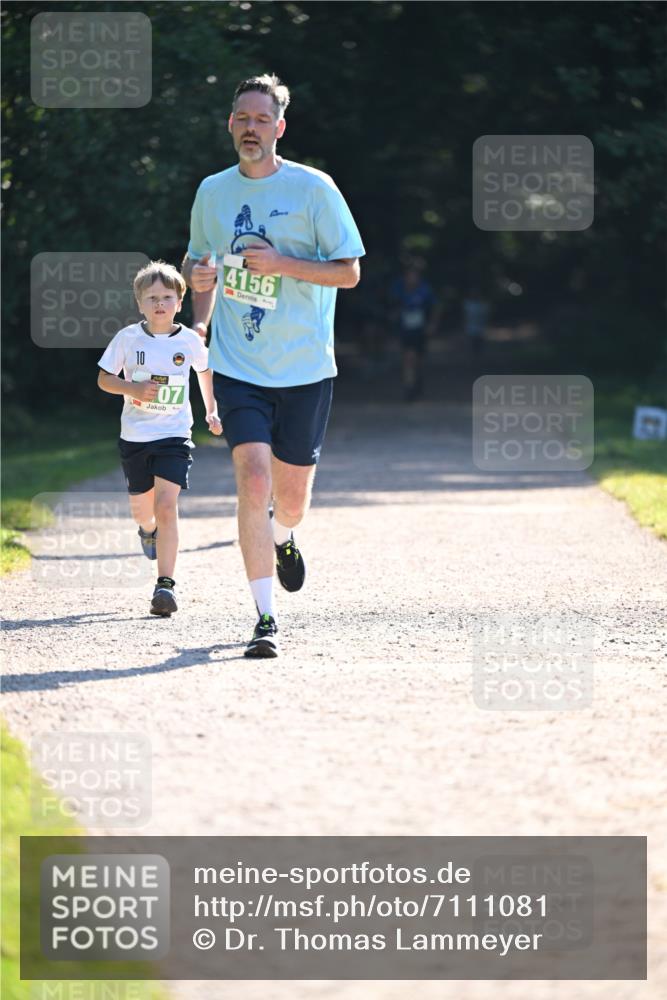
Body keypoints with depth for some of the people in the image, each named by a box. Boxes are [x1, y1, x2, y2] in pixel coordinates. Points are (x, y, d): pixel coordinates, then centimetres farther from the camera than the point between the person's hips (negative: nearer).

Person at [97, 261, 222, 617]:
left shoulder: (189, 341, -3)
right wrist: (132, 389, -16)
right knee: (141, 509, 15)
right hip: (135, 437, 2)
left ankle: (166, 583, -15)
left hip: (174, 436, -2)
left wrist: (212, 411, 20)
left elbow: (205, 372, 18)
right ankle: (149, 530, 54)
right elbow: (104, 378, 2)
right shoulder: (128, 338, -5)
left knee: (166, 506, -17)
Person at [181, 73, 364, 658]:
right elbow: (199, 259, 24)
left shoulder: (314, 189, -5)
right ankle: (265, 619, -11)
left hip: (305, 368, -1)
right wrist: (199, 277, 0)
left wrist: (280, 263, -17)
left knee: (291, 494, 7)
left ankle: (283, 538, 46)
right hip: (238, 367, 1)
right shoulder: (213, 192, 7)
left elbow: (349, 272, -5)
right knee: (254, 480, -15)